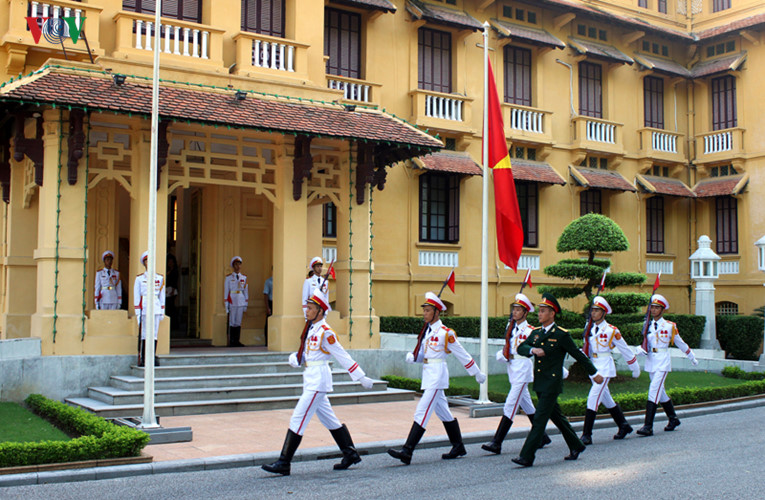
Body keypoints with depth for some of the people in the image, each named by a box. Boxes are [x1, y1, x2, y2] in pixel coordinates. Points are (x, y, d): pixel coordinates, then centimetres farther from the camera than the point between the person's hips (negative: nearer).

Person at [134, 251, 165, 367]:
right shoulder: (139, 278, 5)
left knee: (154, 333, 1)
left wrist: (162, 312, 8)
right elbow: (136, 296, 3)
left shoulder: (160, 278, 11)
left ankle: (153, 357, 4)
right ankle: (142, 359, 4)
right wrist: (137, 313, -3)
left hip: (156, 308, 2)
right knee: (144, 334, 0)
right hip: (144, 309, -2)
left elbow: (162, 295, 13)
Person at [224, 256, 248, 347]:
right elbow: (226, 291, 0)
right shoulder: (228, 278, 1)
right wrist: (226, 305, -5)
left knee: (238, 322, 4)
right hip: (232, 301, -3)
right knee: (232, 322, -3)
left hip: (241, 301, 3)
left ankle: (237, 341, 8)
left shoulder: (244, 278, 11)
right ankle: (231, 342, 1)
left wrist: (245, 305, 9)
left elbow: (246, 291, 13)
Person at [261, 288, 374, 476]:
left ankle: (283, 463, -5)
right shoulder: (311, 329, 11)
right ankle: (351, 454, 27)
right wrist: (296, 357, 2)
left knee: (298, 419, -9)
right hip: (311, 380, 10)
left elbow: (342, 356, -13)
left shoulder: (326, 332, -16)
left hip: (318, 380, -10)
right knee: (329, 419, 16)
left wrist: (362, 378, -9)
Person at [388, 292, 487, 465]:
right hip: (428, 375, 9)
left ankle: (407, 452, -15)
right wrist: (412, 357, -4)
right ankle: (458, 447, 28)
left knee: (422, 412, -13)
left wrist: (478, 374, 3)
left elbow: (463, 355, -5)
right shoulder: (428, 331, 12)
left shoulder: (446, 333, -11)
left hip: (437, 374, -9)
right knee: (443, 411, 16)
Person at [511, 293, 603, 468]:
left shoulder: (561, 335, -9)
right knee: (556, 416, 17)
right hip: (539, 383, 7)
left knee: (539, 419, -10)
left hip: (552, 383, -7)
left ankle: (527, 457, -10)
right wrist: (533, 349, -22)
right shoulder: (535, 333, 10)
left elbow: (578, 354, -2)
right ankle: (576, 446, 33)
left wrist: (594, 373, 5)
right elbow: (521, 348, 0)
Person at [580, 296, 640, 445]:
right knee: (606, 399, 15)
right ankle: (624, 426, 32)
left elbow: (625, 349, 0)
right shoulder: (590, 329, 7)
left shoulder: (612, 330, -9)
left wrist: (635, 368, 7)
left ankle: (587, 435, -13)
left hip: (605, 367, -7)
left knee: (593, 397, -14)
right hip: (593, 366, 7)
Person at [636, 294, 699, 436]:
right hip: (651, 361, 5)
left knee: (654, 390, -15)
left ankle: (648, 426, -18)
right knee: (660, 392, 14)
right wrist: (640, 350, -9)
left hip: (663, 361, -5)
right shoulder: (648, 325, 8)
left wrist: (692, 358, 17)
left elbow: (680, 343, 8)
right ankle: (673, 419, 33)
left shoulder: (670, 326, -3)